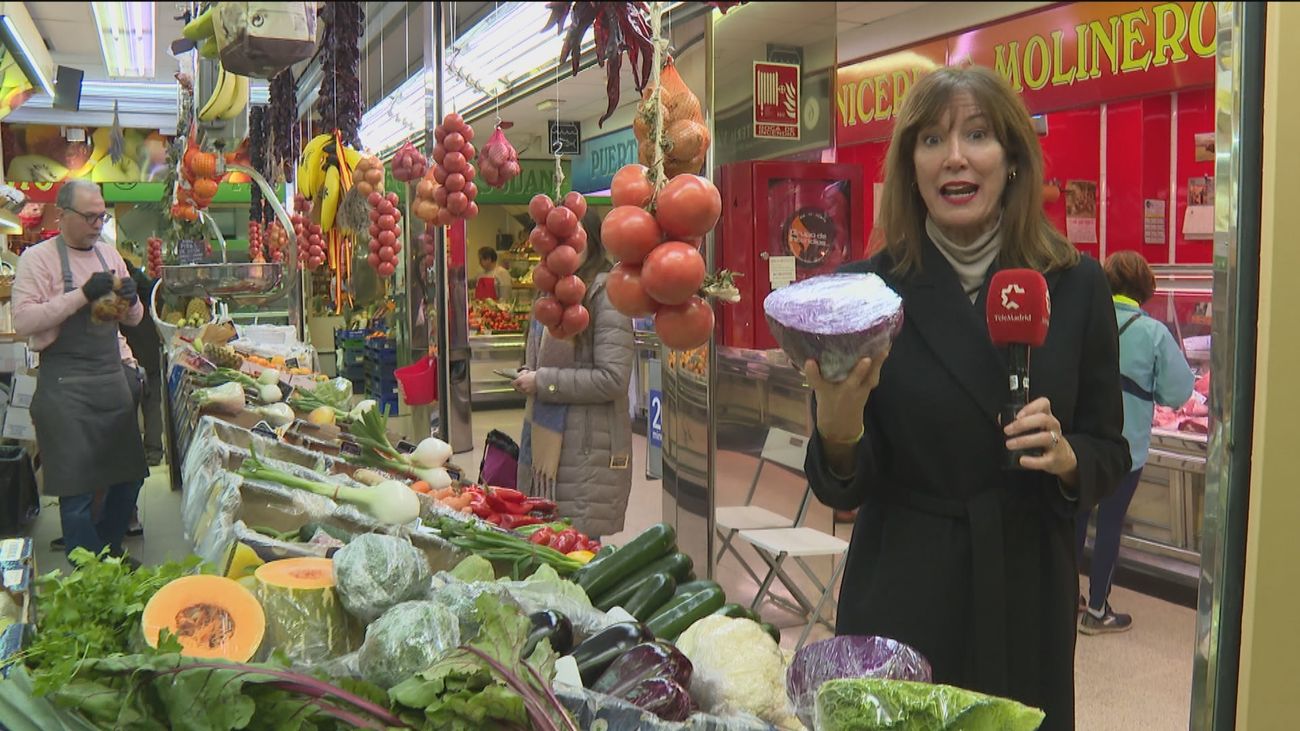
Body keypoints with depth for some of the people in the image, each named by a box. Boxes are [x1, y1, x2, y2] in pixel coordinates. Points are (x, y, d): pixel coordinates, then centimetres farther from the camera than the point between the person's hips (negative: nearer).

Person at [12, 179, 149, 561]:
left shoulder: (109, 255, 12)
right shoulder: (38, 258, -6)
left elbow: (133, 318, 20)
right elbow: (23, 321, -17)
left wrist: (131, 298, -3)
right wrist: (82, 295, -22)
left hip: (113, 376, 6)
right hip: (66, 384, -6)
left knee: (129, 475, 11)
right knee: (78, 487, -2)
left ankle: (108, 547, 30)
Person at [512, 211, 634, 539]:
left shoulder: (605, 294, -12)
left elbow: (613, 379, -19)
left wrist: (544, 382, -14)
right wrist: (529, 378, 8)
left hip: (587, 450, -8)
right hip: (546, 442, 9)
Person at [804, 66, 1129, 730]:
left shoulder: (1076, 287, -2)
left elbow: (1110, 453, 6)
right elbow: (843, 491, -7)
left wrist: (1066, 456, -16)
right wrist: (838, 422, -28)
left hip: (1028, 599, 2)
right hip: (902, 599, -1)